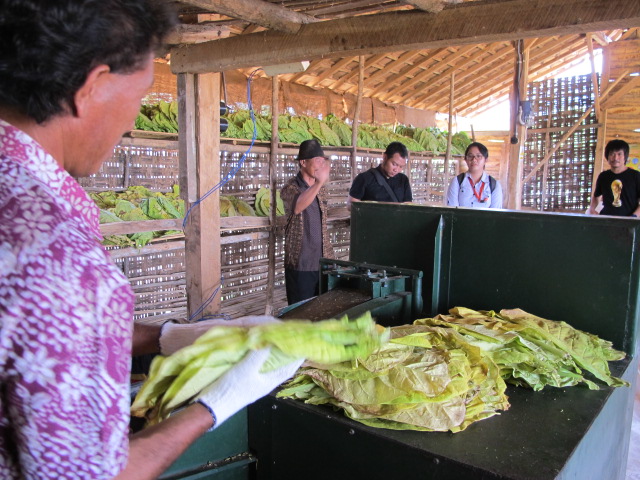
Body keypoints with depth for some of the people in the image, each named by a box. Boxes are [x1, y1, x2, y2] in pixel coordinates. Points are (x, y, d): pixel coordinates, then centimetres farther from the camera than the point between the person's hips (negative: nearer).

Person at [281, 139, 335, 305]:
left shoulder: (321, 188, 11)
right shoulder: (290, 188, -10)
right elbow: (297, 207, -34)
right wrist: (319, 182, -45)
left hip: (322, 262, 6)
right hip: (300, 264, -6)